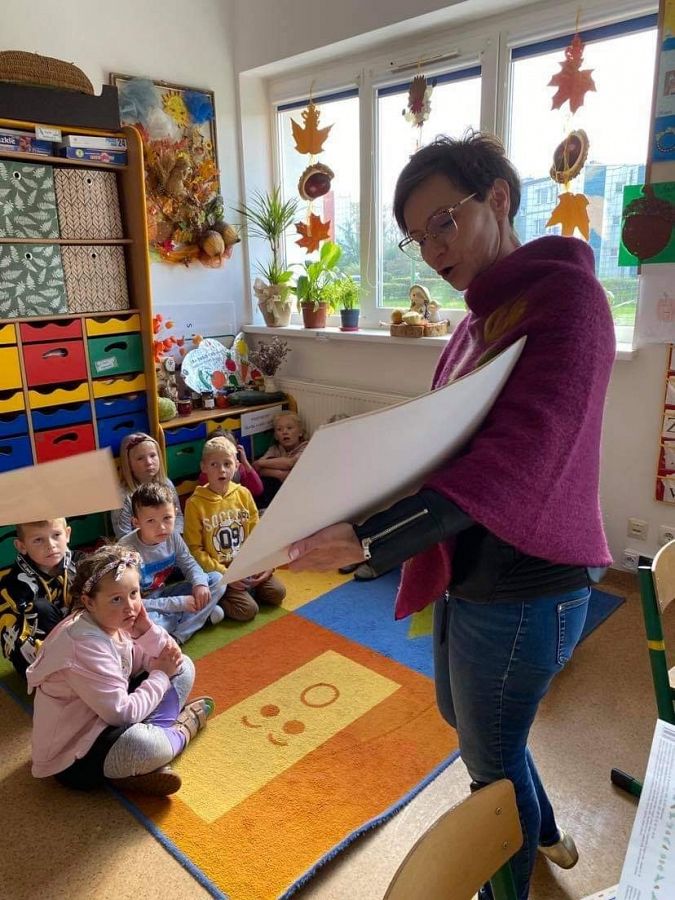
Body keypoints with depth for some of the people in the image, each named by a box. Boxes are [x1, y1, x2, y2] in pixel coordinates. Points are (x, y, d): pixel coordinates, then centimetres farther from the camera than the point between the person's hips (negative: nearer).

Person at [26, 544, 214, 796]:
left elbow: (172, 658, 2)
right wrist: (161, 675, -14)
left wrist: (146, 630, -16)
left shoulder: (114, 622, -4)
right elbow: (123, 713, -27)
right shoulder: (86, 646, -29)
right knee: (142, 745, -41)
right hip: (73, 754, -9)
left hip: (111, 715, 9)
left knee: (183, 667, 6)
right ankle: (180, 730, -5)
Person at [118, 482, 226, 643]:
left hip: (163, 595, 6)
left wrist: (200, 583, -19)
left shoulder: (172, 537, -13)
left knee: (217, 580, -3)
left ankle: (177, 637, -16)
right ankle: (201, 616, -7)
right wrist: (179, 604, -26)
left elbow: (189, 564, 5)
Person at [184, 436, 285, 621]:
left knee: (277, 593, -7)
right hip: (218, 572, -5)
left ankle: (245, 589, 13)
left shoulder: (243, 494, 0)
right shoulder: (195, 503, -12)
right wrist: (223, 574, -16)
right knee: (248, 609, -18)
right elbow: (194, 549, -10)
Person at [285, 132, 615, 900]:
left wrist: (367, 540, -38)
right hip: (468, 572, 9)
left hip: (523, 588, -9)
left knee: (492, 755, 13)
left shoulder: (564, 295, -19)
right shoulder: (482, 313, 9)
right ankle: (546, 835, 56)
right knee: (461, 715, 28)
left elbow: (515, 461, -32)